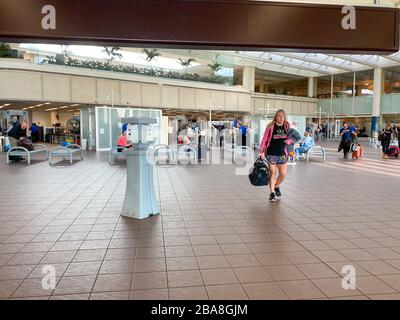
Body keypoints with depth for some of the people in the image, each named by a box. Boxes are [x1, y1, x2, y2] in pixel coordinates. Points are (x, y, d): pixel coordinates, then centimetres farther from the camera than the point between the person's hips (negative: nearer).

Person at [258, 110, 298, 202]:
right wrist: (261, 151, -7)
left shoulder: (287, 126, 6)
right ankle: (272, 193, 15)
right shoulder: (270, 126, -3)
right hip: (271, 154, -3)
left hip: (283, 154, 3)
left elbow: (291, 139, 15)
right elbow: (265, 139, -2)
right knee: (273, 173, 3)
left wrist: (290, 141, -8)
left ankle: (277, 187, 35)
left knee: (283, 174, 6)